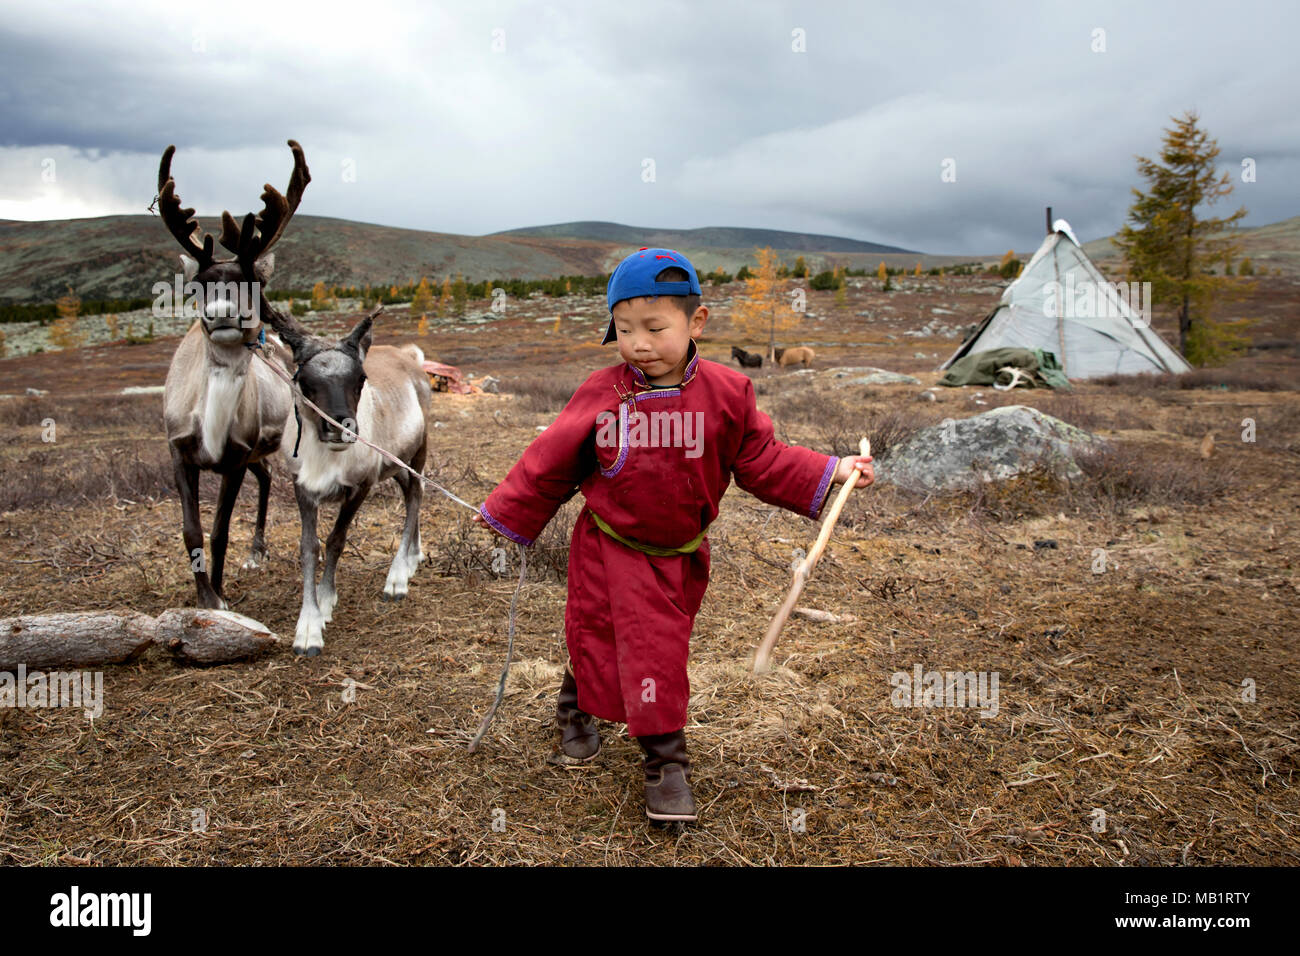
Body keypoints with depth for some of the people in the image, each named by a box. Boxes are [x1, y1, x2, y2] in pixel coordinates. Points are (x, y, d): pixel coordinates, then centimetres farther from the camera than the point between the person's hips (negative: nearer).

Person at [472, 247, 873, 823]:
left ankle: (665, 763, 23)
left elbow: (761, 460, -1)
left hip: (679, 556, 0)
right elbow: (551, 463, -1)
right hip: (607, 551, 0)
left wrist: (830, 473, -6)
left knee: (660, 653, 7)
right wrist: (505, 513, 6)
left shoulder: (725, 393, -10)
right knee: (594, 644, 10)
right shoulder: (599, 396, -12)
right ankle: (577, 713, 43)